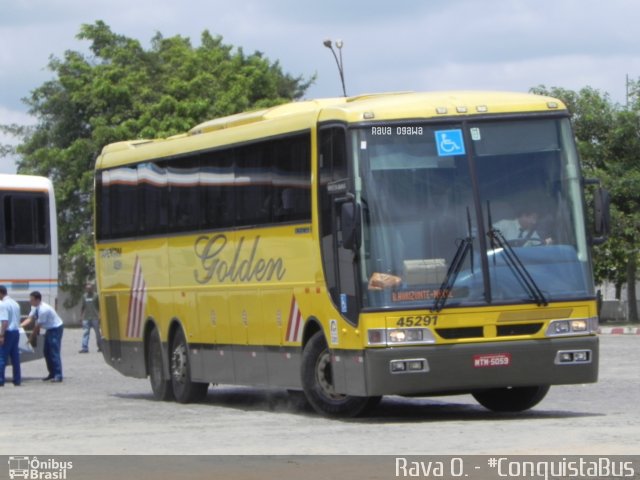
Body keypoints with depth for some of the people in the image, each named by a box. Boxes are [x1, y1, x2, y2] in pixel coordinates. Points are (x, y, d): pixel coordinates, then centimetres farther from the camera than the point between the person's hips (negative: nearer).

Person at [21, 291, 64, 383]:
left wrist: (32, 337, -13)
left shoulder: (43, 309, -29)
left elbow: (38, 326, -22)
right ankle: (52, 374, 17)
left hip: (56, 329, -10)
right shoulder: (35, 308, 1)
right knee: (47, 352, 10)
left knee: (54, 352, -14)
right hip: (50, 329, 10)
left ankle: (58, 376, -15)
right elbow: (30, 319, 4)